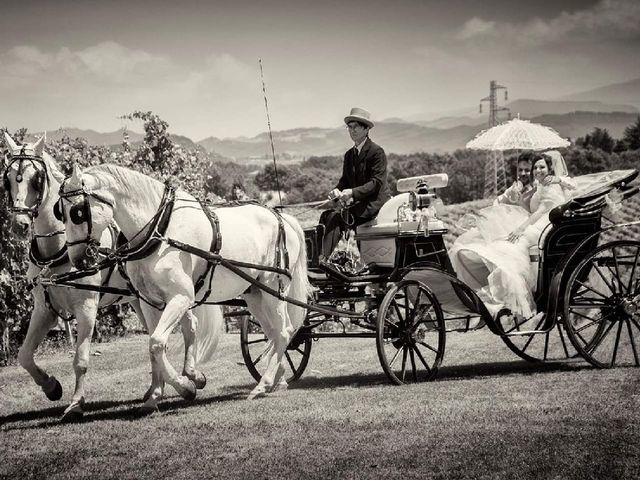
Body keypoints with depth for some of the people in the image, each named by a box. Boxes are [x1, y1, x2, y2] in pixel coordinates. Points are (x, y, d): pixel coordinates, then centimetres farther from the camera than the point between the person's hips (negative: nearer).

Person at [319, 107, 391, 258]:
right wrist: (337, 191, -10)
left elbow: (377, 183, -15)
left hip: (375, 202, -8)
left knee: (336, 218, -25)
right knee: (326, 216, -14)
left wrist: (352, 192, -26)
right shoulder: (349, 155, 16)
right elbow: (345, 180, 15)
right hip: (356, 201, 8)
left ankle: (323, 258, -27)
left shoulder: (376, 152, -8)